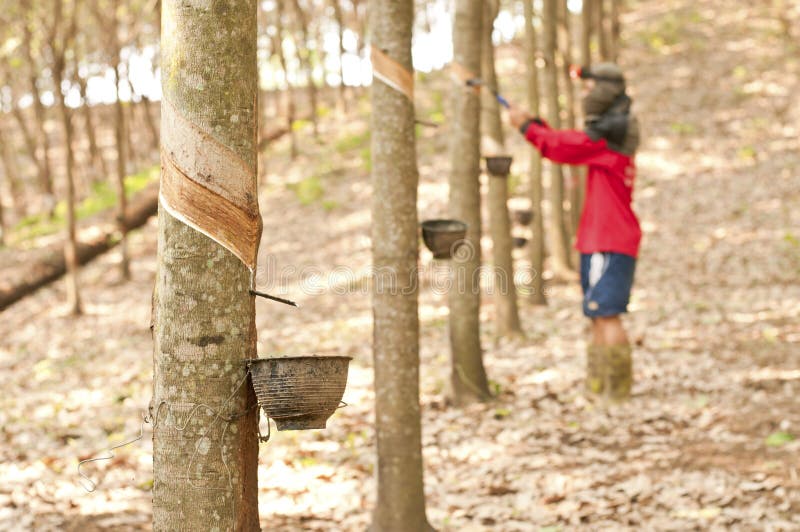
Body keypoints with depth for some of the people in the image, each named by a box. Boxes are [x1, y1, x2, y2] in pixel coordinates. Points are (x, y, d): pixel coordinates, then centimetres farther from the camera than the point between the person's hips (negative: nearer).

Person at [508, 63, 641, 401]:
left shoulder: (611, 134, -14)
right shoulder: (611, 132, 18)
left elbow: (564, 148, -13)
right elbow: (570, 146, 20)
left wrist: (526, 126, -1)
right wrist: (535, 122, 13)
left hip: (609, 244, -10)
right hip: (602, 240, 10)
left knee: (606, 315, -13)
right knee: (599, 316, 12)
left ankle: (618, 391, -14)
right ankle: (597, 386, 16)